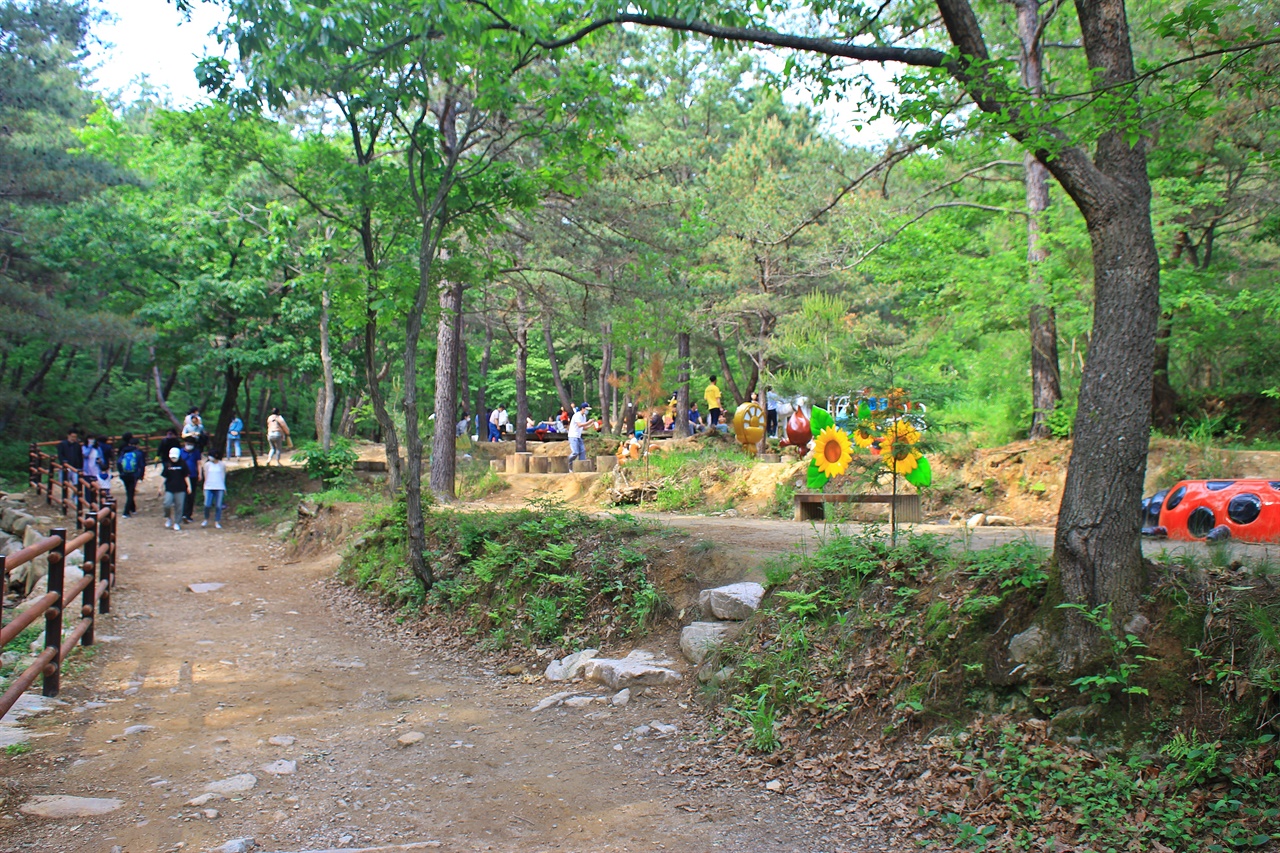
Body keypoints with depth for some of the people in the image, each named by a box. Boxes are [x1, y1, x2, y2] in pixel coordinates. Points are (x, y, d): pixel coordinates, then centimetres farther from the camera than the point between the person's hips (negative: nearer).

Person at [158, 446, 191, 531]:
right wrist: (161, 487, 5)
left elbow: (186, 476, 4)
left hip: (180, 489, 0)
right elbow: (163, 476, 7)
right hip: (169, 489, 0)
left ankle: (177, 523, 14)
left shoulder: (182, 464, 1)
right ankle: (167, 518, 12)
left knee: (179, 506, 2)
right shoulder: (167, 465, 4)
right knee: (167, 504, -15)